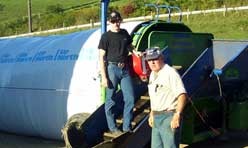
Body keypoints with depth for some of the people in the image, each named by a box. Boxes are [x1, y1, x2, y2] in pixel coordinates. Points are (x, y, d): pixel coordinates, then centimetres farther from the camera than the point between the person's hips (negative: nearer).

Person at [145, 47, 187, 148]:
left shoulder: (170, 73, -14)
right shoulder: (152, 74, 14)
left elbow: (182, 95, -22)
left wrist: (177, 115, -28)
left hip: (169, 116, -9)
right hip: (156, 117, 9)